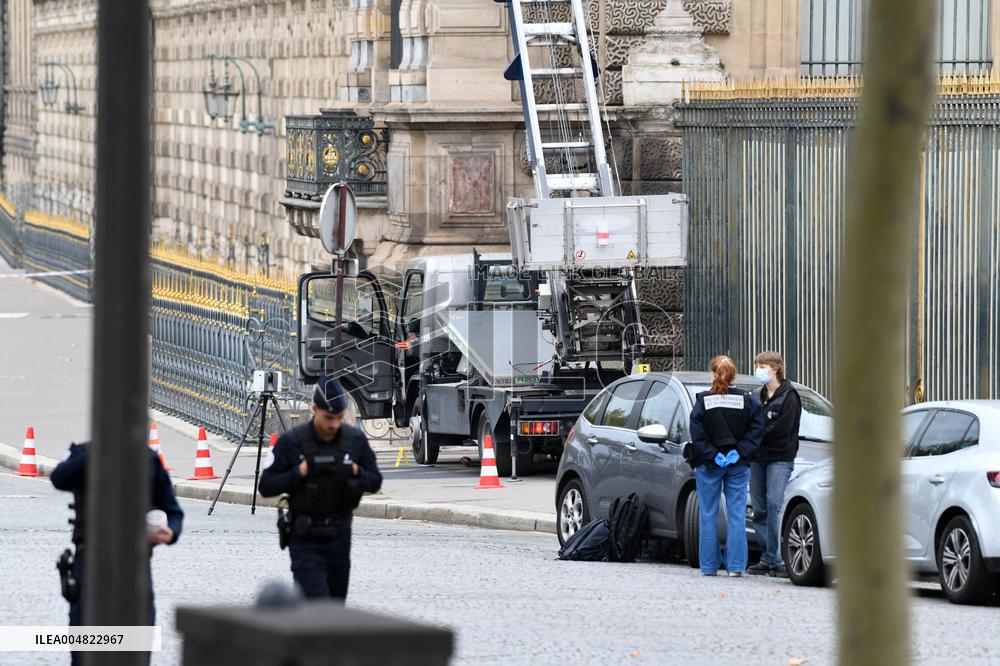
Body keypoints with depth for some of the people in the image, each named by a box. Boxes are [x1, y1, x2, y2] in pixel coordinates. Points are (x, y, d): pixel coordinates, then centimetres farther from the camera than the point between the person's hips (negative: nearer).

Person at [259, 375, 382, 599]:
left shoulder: (355, 439, -1)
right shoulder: (291, 441, -11)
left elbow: (375, 482, 7)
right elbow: (266, 486, -8)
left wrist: (355, 471, -13)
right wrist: (301, 471, -20)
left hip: (339, 538, 5)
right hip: (305, 541, -5)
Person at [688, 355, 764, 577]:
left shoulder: (702, 401, -7)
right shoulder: (747, 401, -2)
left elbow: (697, 434, -12)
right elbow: (756, 430, -7)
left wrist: (713, 456, -10)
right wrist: (739, 452, -8)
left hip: (708, 466, -1)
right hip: (738, 466, 1)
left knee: (709, 515, 6)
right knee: (737, 514, 4)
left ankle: (709, 565, 7)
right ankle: (736, 566, 0)